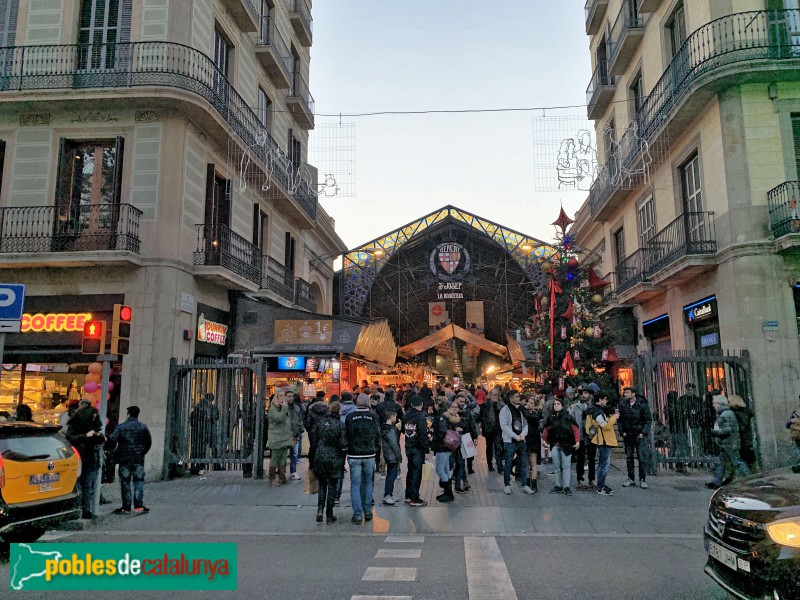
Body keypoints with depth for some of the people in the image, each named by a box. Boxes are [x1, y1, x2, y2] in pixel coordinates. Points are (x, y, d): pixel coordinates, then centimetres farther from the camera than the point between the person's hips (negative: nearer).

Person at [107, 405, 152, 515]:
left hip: (124, 458, -1)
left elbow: (112, 439, -13)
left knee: (125, 482, 7)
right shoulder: (143, 427, 2)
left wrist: (115, 449, 5)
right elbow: (149, 442, 7)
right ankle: (138, 506, -2)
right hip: (139, 459, 1)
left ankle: (126, 507, 9)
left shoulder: (121, 427, -4)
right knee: (139, 481, 5)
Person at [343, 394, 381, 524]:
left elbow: (345, 437, 0)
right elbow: (378, 436, 2)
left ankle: (358, 515, 4)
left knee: (355, 485, 5)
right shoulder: (373, 416, -5)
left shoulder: (350, 417, -6)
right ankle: (367, 512, 19)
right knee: (368, 483, 15)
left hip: (354, 456, -1)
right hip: (369, 455, 1)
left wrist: (346, 450, 16)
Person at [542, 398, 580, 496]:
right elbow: (546, 430, 13)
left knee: (566, 466, -2)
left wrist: (577, 441, -15)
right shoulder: (551, 418, 9)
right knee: (556, 466, 10)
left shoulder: (567, 417, -3)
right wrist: (545, 440, 5)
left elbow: (575, 429, -7)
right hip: (554, 446, 4)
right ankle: (558, 486, 20)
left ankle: (566, 487, 5)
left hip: (566, 445, -4)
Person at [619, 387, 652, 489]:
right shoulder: (622, 404, -1)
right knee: (629, 457, 9)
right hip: (628, 435, 3)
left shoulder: (642, 404, -9)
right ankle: (631, 479, 19)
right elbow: (620, 419, 8)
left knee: (642, 457, -5)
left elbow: (648, 419, -5)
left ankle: (643, 479, 6)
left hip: (640, 435, -3)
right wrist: (622, 431, -1)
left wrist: (643, 433, -12)